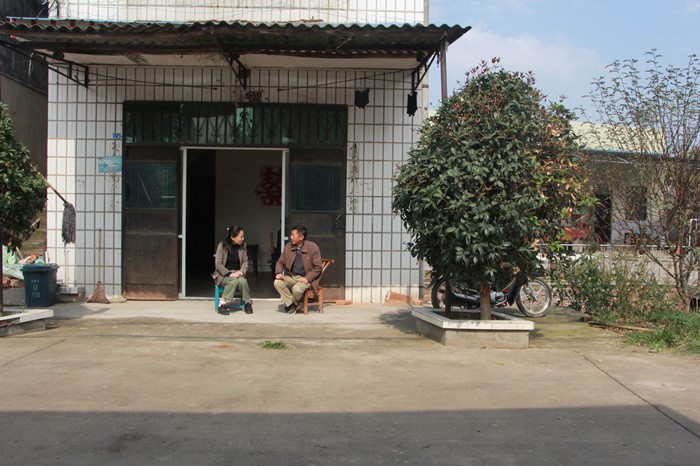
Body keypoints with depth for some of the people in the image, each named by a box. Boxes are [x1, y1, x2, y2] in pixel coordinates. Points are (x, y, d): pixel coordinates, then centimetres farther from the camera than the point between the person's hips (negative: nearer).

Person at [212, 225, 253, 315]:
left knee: (242, 281, -32)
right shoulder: (222, 246, -9)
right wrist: (230, 274, -21)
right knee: (234, 281, -35)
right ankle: (222, 304, -23)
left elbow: (245, 261, 8)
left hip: (237, 273, 3)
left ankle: (248, 303, -10)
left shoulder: (243, 246, 2)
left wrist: (241, 271, -12)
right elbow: (218, 264, -10)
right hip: (223, 274, -3)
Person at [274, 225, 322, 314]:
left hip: (306, 278, -5)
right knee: (277, 283, -22)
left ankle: (293, 305, 0)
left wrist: (307, 278, -21)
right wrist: (279, 273, -9)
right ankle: (291, 305, -8)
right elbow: (280, 262, 12)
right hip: (291, 277, 5)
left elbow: (318, 267, -9)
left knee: (297, 289, -34)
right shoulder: (288, 247, 3)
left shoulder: (313, 247, -10)